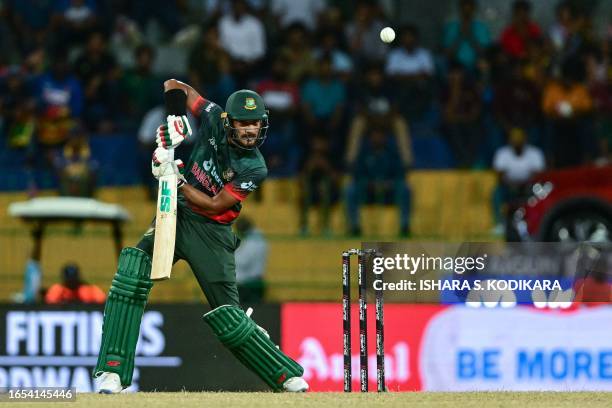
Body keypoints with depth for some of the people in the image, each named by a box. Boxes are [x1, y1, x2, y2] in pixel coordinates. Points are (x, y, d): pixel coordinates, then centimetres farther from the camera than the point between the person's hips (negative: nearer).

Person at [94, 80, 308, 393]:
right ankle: (112, 372, -27)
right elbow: (174, 86, 4)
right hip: (176, 216, 2)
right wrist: (174, 118, -14)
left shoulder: (254, 169, -12)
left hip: (212, 231, -2)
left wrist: (177, 179, -22)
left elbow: (215, 205, -16)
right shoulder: (214, 120, -6)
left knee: (227, 314, -5)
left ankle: (286, 376, 13)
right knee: (132, 272, -24)